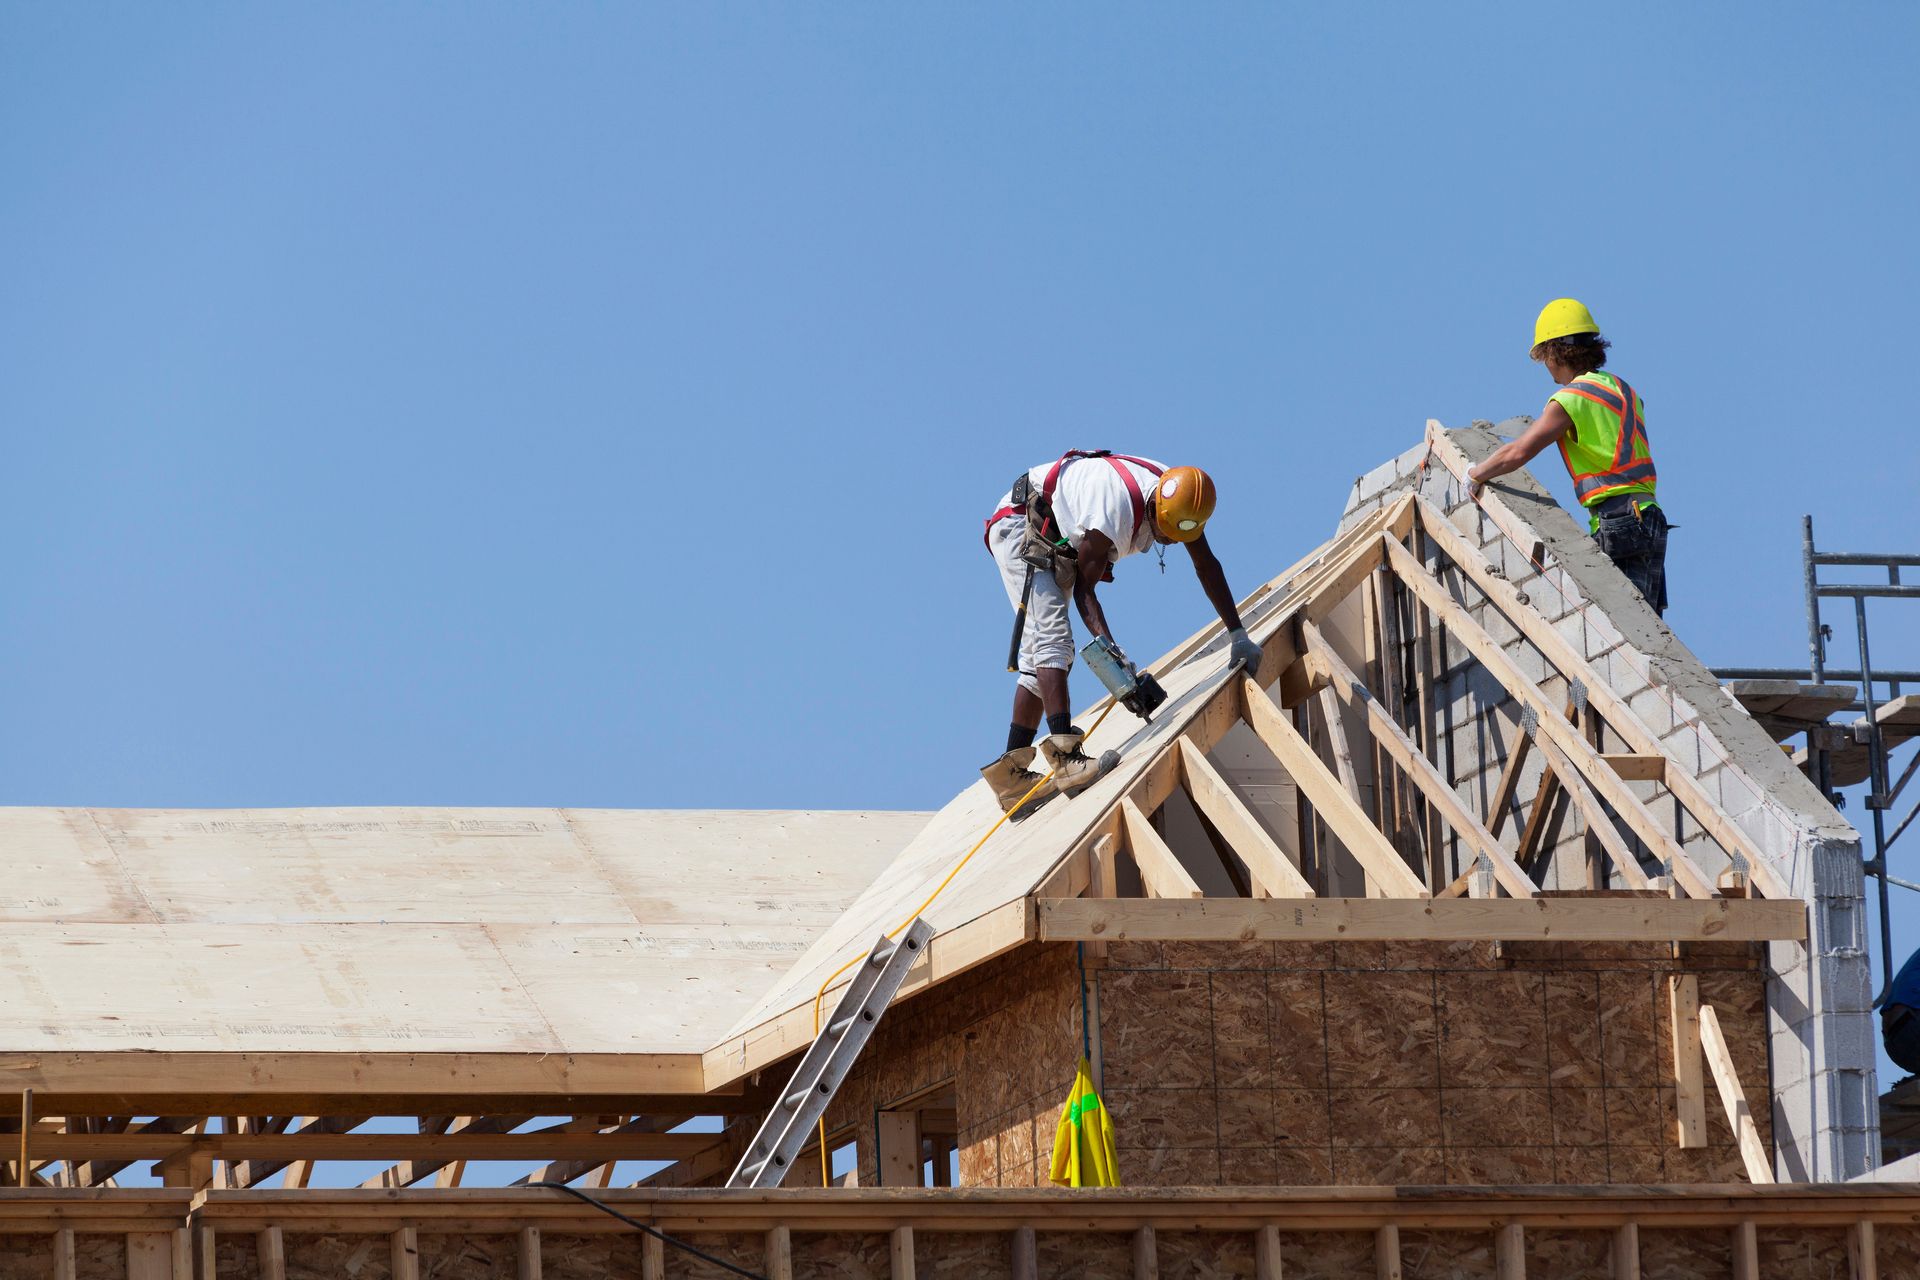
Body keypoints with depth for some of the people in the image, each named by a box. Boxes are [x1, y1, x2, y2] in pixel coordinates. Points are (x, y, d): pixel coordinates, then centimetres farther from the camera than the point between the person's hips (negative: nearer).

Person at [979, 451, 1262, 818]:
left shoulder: (1181, 502, -13)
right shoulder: (1116, 511, -36)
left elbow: (1207, 567, 0)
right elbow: (1084, 588, -29)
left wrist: (1239, 635, 0)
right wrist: (1109, 647, -43)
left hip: (1057, 546, 9)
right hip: (1020, 527, -9)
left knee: (1041, 657, 4)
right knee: (1053, 638, -24)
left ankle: (1011, 775, 1)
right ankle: (1065, 757, -36)